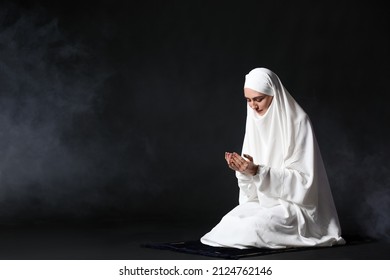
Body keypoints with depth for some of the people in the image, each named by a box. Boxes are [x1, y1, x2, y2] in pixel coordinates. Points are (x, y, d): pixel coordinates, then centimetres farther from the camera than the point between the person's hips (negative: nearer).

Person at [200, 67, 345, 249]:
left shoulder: (298, 122, -14)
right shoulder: (255, 122, 4)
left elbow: (302, 178, -17)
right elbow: (252, 173, 8)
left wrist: (258, 172, -26)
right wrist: (242, 169, -17)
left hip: (295, 203, -6)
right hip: (263, 201, 6)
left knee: (255, 226, -29)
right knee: (230, 222, -18)